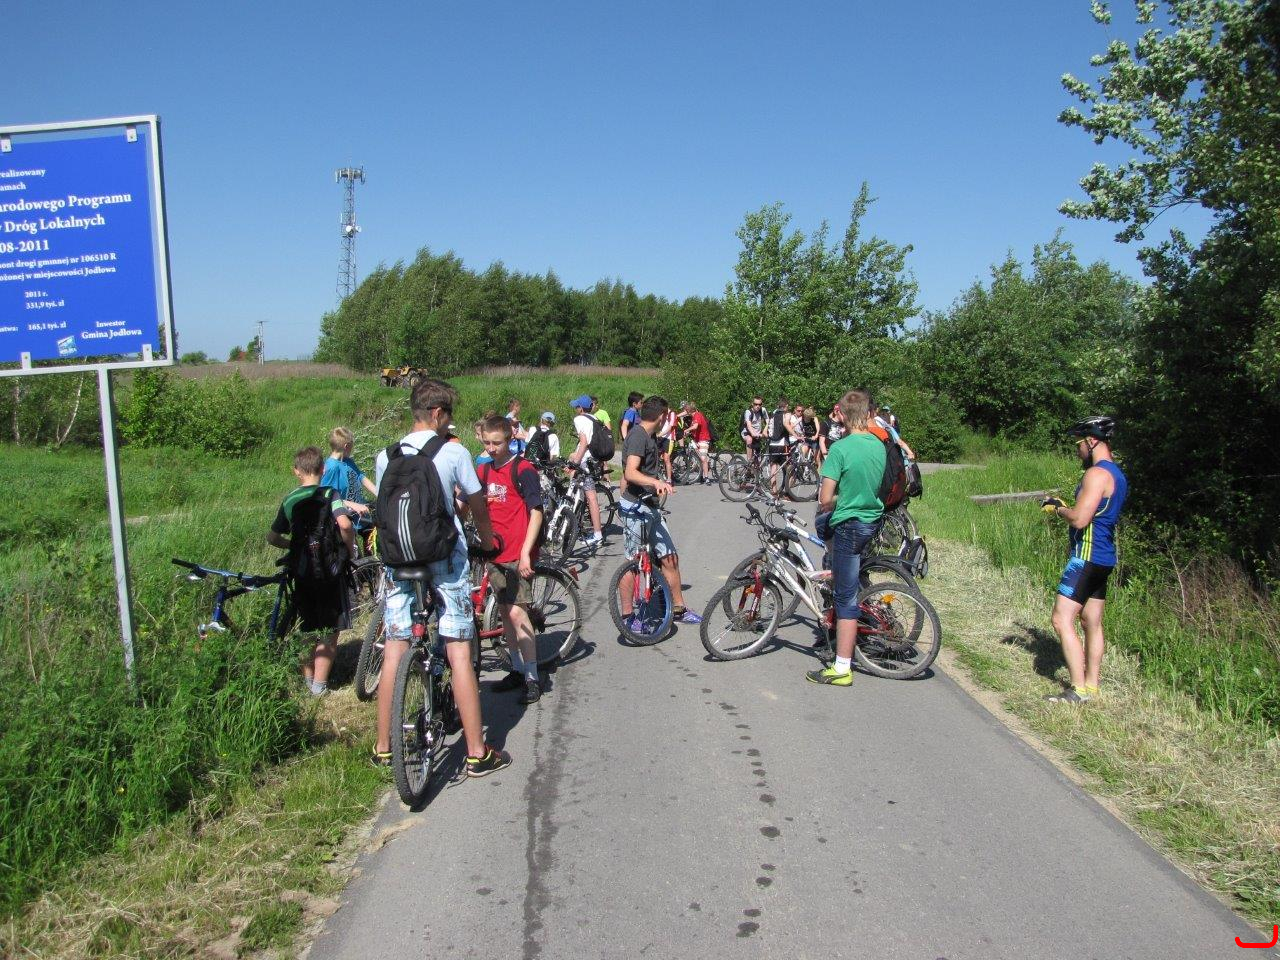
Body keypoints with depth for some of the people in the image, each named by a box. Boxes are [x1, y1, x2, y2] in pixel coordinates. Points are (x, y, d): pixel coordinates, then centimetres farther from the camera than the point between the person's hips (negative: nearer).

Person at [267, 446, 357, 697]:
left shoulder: (289, 500, 2)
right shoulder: (329, 494, -11)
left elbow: (272, 537, 9)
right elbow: (345, 524, -28)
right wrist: (350, 549, -12)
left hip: (302, 572, 4)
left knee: (307, 627, 19)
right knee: (329, 632, 8)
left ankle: (306, 676, 25)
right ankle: (319, 684, 10)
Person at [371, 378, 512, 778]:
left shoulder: (385, 457, 4)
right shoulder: (454, 452, -6)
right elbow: (477, 504, 4)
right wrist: (487, 539, 23)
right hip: (446, 560, -4)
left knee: (394, 652, 11)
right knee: (458, 652, -1)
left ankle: (383, 747, 21)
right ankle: (477, 753, 5)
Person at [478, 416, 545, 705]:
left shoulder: (523, 470, -8)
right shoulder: (483, 471, 11)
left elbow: (536, 513, -11)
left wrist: (525, 552, -18)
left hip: (518, 553, -7)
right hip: (494, 552, 7)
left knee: (517, 612, -11)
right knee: (505, 612, 12)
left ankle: (532, 678, -4)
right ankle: (517, 669, 24)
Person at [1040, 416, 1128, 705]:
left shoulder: (1097, 474, -17)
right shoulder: (1117, 475, 15)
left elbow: (1080, 519, -24)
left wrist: (1058, 508, -6)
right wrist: (1064, 507, 13)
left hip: (1086, 557, -10)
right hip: (1104, 558, 10)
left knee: (1062, 620, -8)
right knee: (1092, 623, 13)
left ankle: (1079, 690, -7)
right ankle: (1092, 686, 19)